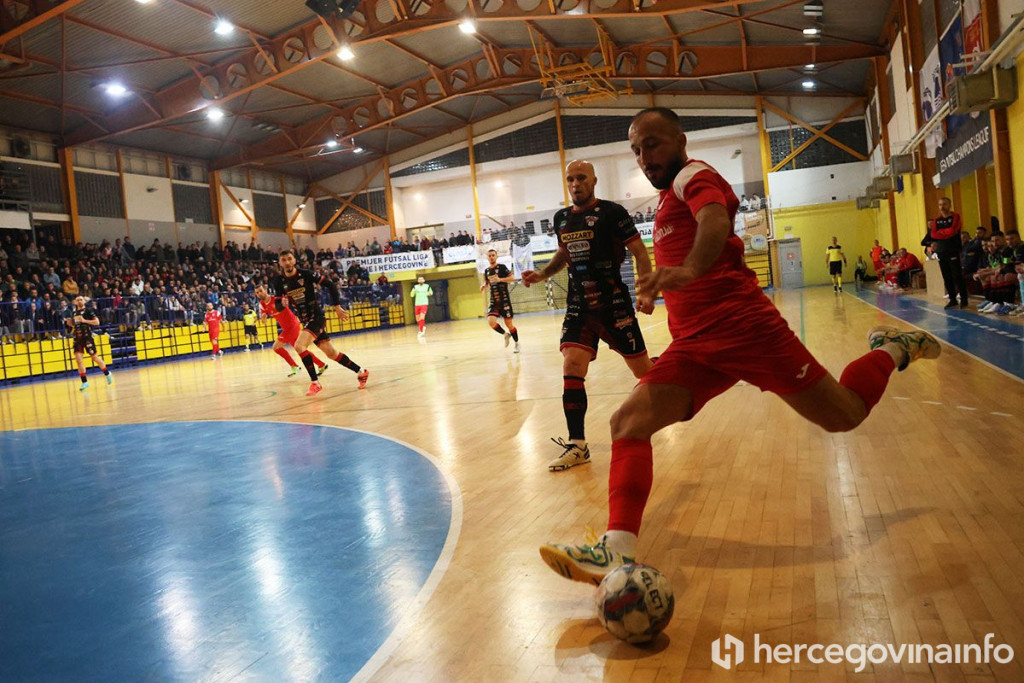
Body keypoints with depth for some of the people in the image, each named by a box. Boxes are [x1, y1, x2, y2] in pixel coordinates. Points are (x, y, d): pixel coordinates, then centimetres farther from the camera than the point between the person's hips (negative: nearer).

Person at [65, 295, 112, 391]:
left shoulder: (88, 311, -5)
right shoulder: (73, 312, 11)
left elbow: (97, 322, -12)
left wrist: (84, 320, -20)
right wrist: (69, 323, 5)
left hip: (87, 337, -5)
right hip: (77, 338, 5)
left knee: (94, 357, 4)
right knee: (78, 359, -6)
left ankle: (107, 373, 27)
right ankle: (84, 381, -1)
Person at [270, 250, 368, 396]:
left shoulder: (306, 274, -12)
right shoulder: (279, 281, 1)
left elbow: (331, 285, -8)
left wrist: (337, 307, -11)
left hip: (317, 317, -6)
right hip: (306, 321, 6)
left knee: (299, 346, -24)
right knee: (331, 353, 10)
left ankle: (315, 383, -12)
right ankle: (361, 372, 25)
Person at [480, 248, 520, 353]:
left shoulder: (502, 267, -7)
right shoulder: (486, 270, 9)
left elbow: (513, 278, -15)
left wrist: (500, 279, -26)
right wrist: (484, 286, 3)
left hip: (504, 300, -4)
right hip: (494, 301, 4)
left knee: (509, 323, 1)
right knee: (491, 321, -17)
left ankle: (517, 343, 22)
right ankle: (505, 334, 10)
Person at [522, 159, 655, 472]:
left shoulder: (612, 212, -8)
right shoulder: (561, 219, 9)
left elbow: (640, 253, -8)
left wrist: (647, 292, -20)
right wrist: (541, 274, 10)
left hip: (614, 304, -4)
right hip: (578, 307, 4)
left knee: (642, 371, 6)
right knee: (571, 368, -12)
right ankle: (577, 446, -6)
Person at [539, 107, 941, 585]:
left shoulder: (693, 175, -3)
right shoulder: (672, 197, 25)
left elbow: (716, 220, -26)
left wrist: (688, 269, -46)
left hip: (742, 327, -8)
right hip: (694, 347, 8)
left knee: (845, 415, 0)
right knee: (628, 423, -11)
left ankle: (892, 350, 31)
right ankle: (618, 553, -18)